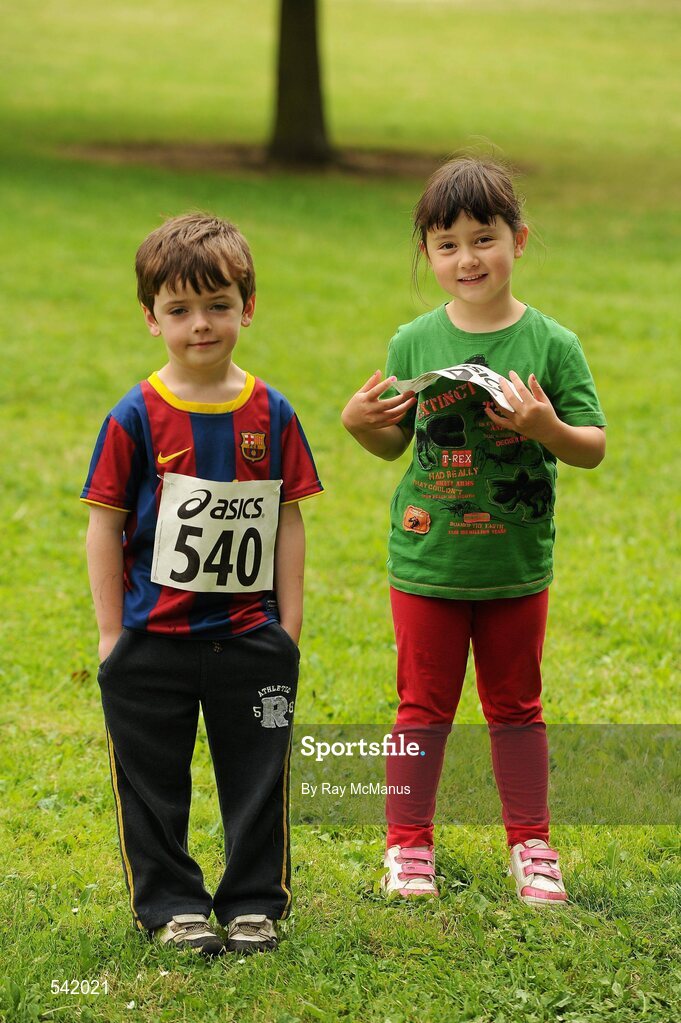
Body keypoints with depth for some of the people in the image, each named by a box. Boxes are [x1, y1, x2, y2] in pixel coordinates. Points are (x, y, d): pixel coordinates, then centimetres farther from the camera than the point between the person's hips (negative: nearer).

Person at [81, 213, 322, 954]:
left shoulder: (271, 415, 1)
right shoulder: (136, 419, -7)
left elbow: (288, 522, 6)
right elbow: (104, 527, -4)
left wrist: (288, 626, 3)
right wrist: (112, 636, -6)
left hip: (250, 639, 2)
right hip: (153, 641, -2)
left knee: (257, 777, 8)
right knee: (152, 781, 7)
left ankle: (253, 903, 21)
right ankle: (172, 906, 19)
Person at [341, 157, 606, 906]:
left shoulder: (551, 345, -7)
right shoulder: (414, 344, -2)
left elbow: (594, 447, -7)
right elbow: (394, 444, 9)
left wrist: (549, 430, -26)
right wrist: (359, 424, -12)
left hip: (516, 567, -1)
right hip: (427, 563, 1)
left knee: (515, 706, 12)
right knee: (424, 706, 8)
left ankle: (530, 846, 24)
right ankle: (408, 847, 20)